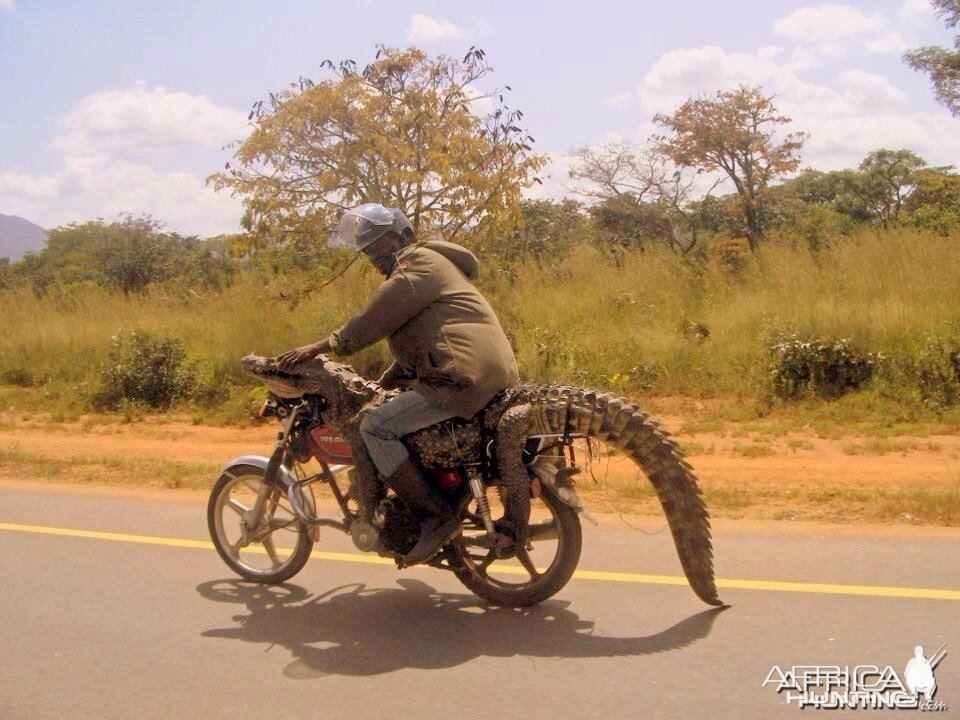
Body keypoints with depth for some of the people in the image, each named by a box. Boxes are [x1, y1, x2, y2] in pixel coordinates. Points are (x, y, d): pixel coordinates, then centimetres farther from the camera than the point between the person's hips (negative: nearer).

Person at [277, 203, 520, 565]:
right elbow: (412, 347, 31)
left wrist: (319, 347, -5)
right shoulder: (428, 266, 30)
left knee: (376, 426, -14)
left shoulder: (419, 261, -3)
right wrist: (378, 388, 25)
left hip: (463, 376, -11)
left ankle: (435, 516, -15)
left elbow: (374, 319, -10)